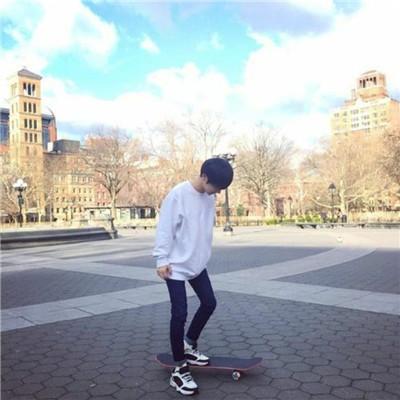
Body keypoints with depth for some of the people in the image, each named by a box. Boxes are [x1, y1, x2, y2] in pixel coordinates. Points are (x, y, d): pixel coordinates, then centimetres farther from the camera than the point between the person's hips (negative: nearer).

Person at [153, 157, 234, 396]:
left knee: (209, 303, 13)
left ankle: (188, 346, 33)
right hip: (177, 265, -8)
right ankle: (179, 370, 8)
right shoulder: (178, 195, -20)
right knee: (180, 313, -5)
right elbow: (165, 229, -17)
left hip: (197, 263, 8)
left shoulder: (210, 197, 3)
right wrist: (162, 260, -18)